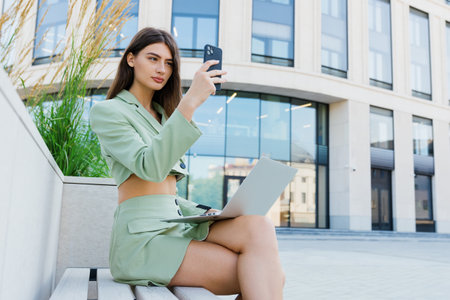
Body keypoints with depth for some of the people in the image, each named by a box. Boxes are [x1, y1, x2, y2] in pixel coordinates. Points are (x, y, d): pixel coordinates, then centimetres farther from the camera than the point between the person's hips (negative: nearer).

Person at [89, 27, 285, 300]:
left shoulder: (162, 115, 25)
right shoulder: (106, 111, 2)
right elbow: (150, 168, -18)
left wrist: (205, 212, 5)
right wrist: (189, 102, -23)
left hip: (177, 227, 7)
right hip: (142, 237, -6)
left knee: (259, 226, -23)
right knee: (262, 276, -22)